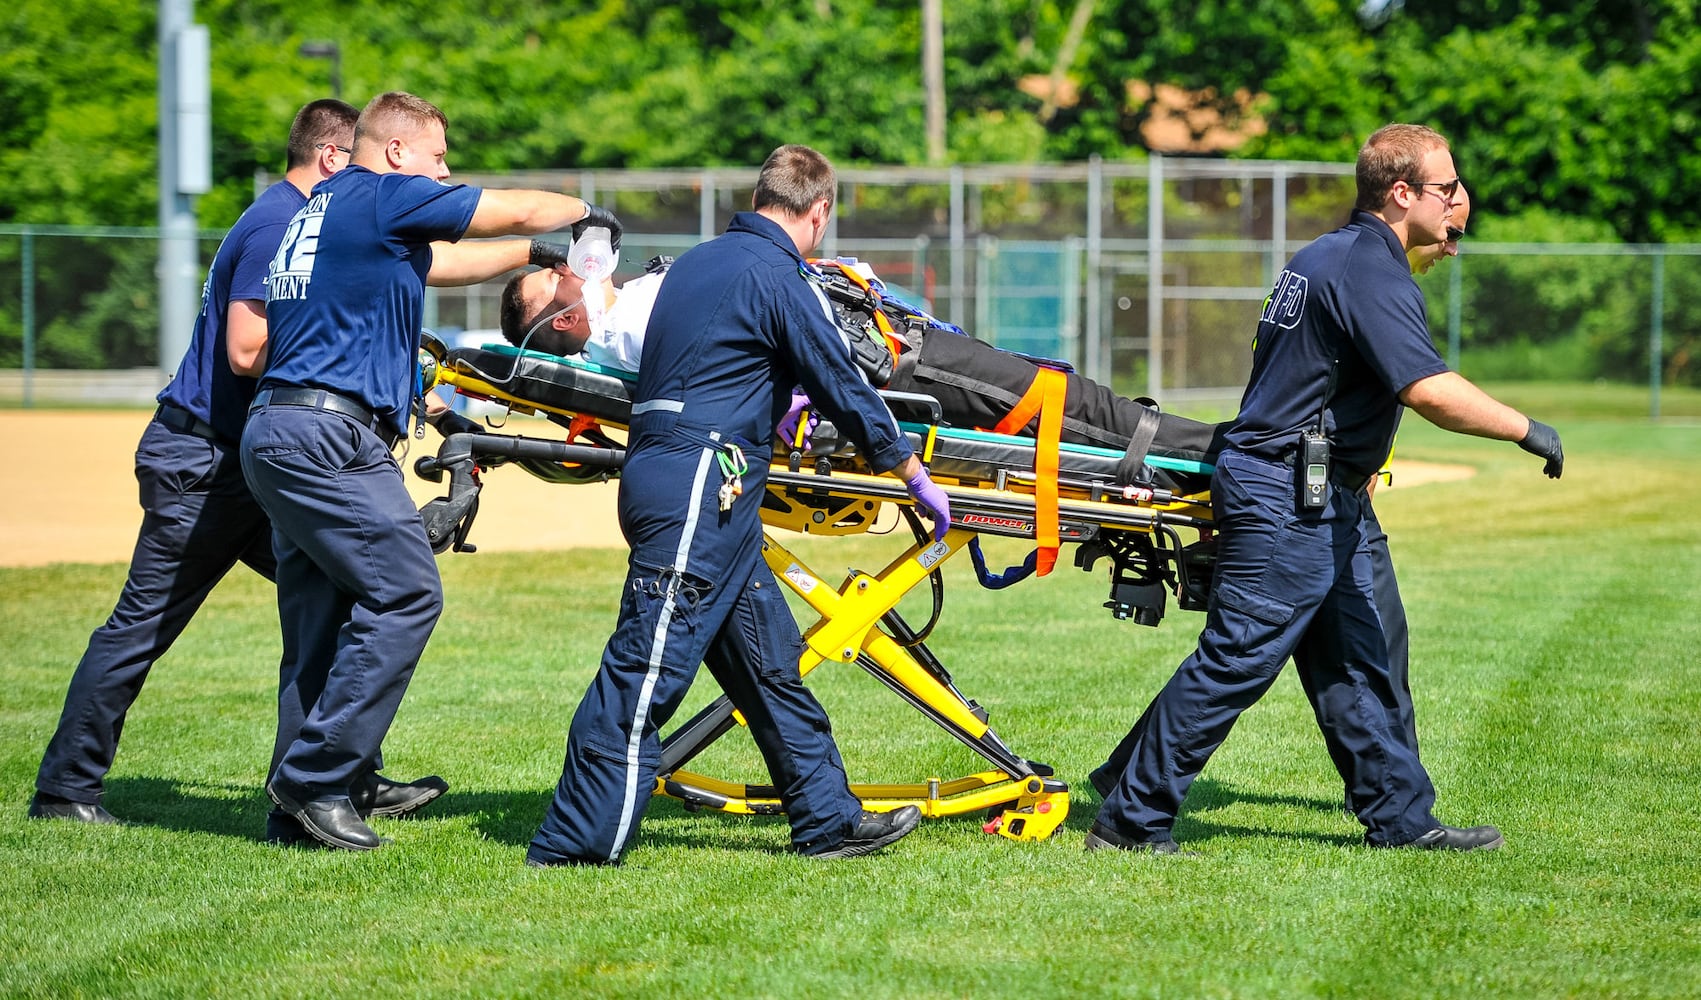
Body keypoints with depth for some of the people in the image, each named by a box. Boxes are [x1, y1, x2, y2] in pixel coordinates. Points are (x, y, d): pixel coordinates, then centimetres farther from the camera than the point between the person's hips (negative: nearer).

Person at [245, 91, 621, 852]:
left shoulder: (325, 206, 24)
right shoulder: (384, 195, -3)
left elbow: (446, 262, 34)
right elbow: (519, 210, 5)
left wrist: (537, 253, 39)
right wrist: (583, 212, 23)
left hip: (275, 431, 10)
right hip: (327, 434, -10)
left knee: (322, 618, 9)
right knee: (405, 594, -9)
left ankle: (304, 792, 8)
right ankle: (316, 776, -9)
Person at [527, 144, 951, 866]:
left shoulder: (696, 262, 18)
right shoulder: (777, 277, -8)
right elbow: (844, 389, -4)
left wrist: (768, 408, 45)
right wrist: (915, 475, 7)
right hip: (700, 487, -10)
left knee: (770, 663, 12)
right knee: (648, 666, -9)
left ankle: (829, 820, 16)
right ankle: (572, 845, -9)